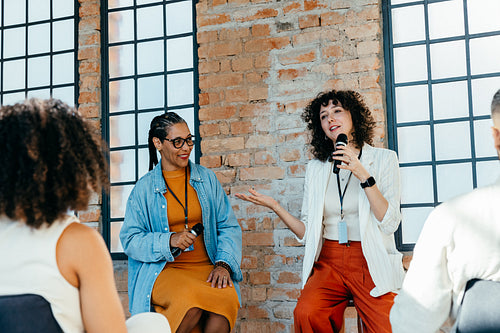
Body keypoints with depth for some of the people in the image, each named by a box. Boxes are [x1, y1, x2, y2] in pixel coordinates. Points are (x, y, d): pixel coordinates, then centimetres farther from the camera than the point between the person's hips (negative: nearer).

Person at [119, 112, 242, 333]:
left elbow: (229, 226, 10)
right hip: (163, 271, -2)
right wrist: (169, 241, -16)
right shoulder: (144, 188, 6)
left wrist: (223, 264, -7)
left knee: (226, 298, -32)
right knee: (191, 301, -34)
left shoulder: (207, 178, 12)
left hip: (205, 268, 2)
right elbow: (130, 239, 0)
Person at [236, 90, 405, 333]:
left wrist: (363, 175, -12)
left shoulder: (383, 159, 5)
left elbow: (389, 224, -7)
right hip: (329, 261, 2)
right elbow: (308, 233, 10)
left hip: (371, 262, -2)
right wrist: (274, 206, 1)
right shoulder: (315, 168, 13)